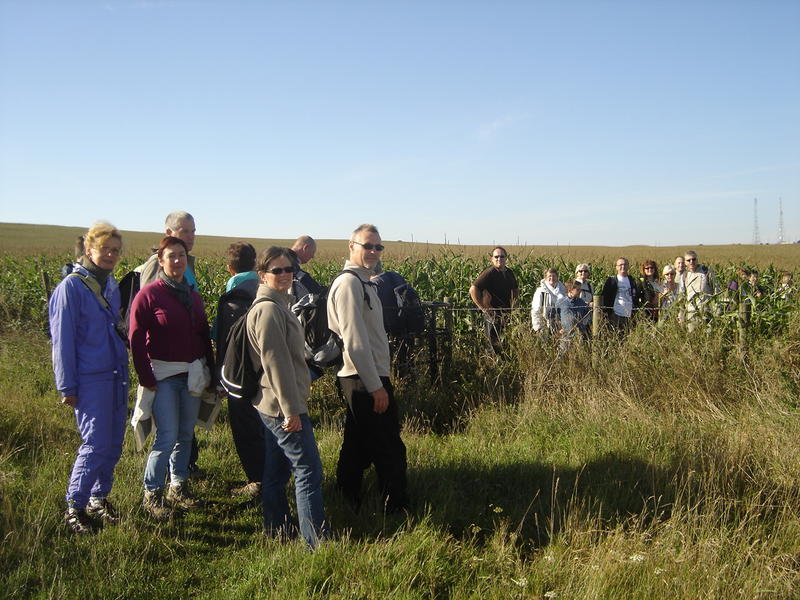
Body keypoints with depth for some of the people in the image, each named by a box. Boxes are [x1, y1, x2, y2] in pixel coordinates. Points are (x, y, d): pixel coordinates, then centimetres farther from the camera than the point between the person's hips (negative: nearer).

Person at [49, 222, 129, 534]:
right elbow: (62, 339, -11)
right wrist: (67, 387, -11)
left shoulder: (111, 285, 11)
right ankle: (74, 507, 8)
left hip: (117, 376, 7)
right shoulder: (72, 286, -10)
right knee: (96, 444, -7)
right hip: (90, 379, -7)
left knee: (114, 442, 11)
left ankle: (99, 496, 27)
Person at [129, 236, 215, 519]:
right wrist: (146, 379, -14)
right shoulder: (149, 294, -6)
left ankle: (179, 487, 25)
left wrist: (211, 375, 15)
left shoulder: (193, 296, 12)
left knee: (186, 434, 11)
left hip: (192, 375, 6)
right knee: (167, 437, -9)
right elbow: (136, 339, -10)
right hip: (163, 376, -6)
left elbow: (204, 336, 17)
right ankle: (151, 494, 7)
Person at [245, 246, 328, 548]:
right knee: (308, 470, -6)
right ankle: (317, 542, -1)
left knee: (275, 472, 16)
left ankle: (277, 533, 26)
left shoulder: (277, 305, 16)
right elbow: (275, 361, -21)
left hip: (271, 406, 10)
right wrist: (291, 409, -21)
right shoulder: (269, 309, -16)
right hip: (282, 406, -10)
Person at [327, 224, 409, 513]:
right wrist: (376, 386, -20)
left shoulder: (363, 281, 17)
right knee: (390, 451, -3)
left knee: (357, 448, 18)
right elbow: (354, 341, -21)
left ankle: (347, 506, 28)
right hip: (366, 381, -11)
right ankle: (397, 509, 7)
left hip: (364, 380, 11)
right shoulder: (349, 283, -15)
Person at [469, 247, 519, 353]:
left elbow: (516, 290, 29)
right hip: (493, 315, -7)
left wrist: (513, 304, 14)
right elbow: (473, 290, -21)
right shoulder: (489, 273, -13)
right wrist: (483, 307, -19)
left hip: (506, 313, 7)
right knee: (494, 342, -4)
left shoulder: (509, 273, 9)